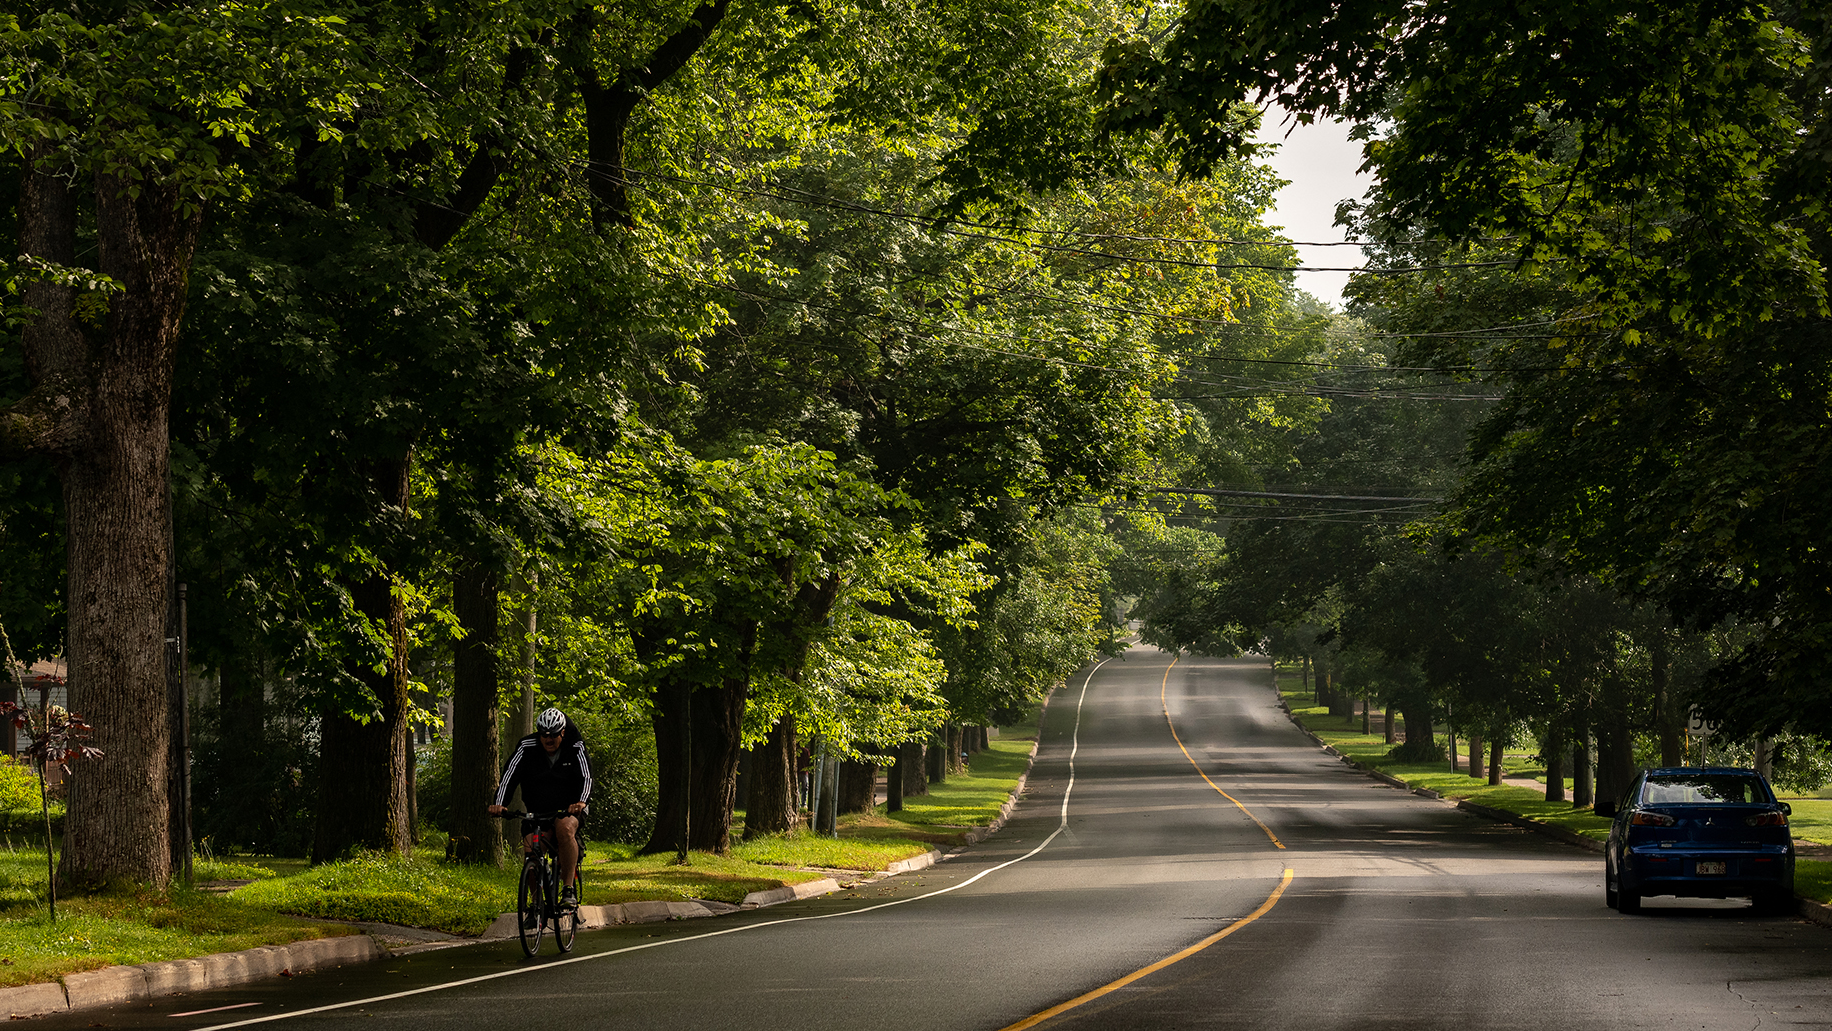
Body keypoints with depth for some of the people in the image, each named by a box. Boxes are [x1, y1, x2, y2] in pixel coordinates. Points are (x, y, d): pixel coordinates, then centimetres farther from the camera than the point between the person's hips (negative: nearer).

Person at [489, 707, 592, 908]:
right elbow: (509, 775, -18)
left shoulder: (575, 748, -10)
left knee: (565, 829, -35)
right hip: (535, 811, 2)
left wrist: (581, 801, -42)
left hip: (567, 810, -2)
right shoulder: (526, 747, -9)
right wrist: (498, 803, -35)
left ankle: (569, 888, -27)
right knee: (532, 849, -21)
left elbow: (586, 776, -21)